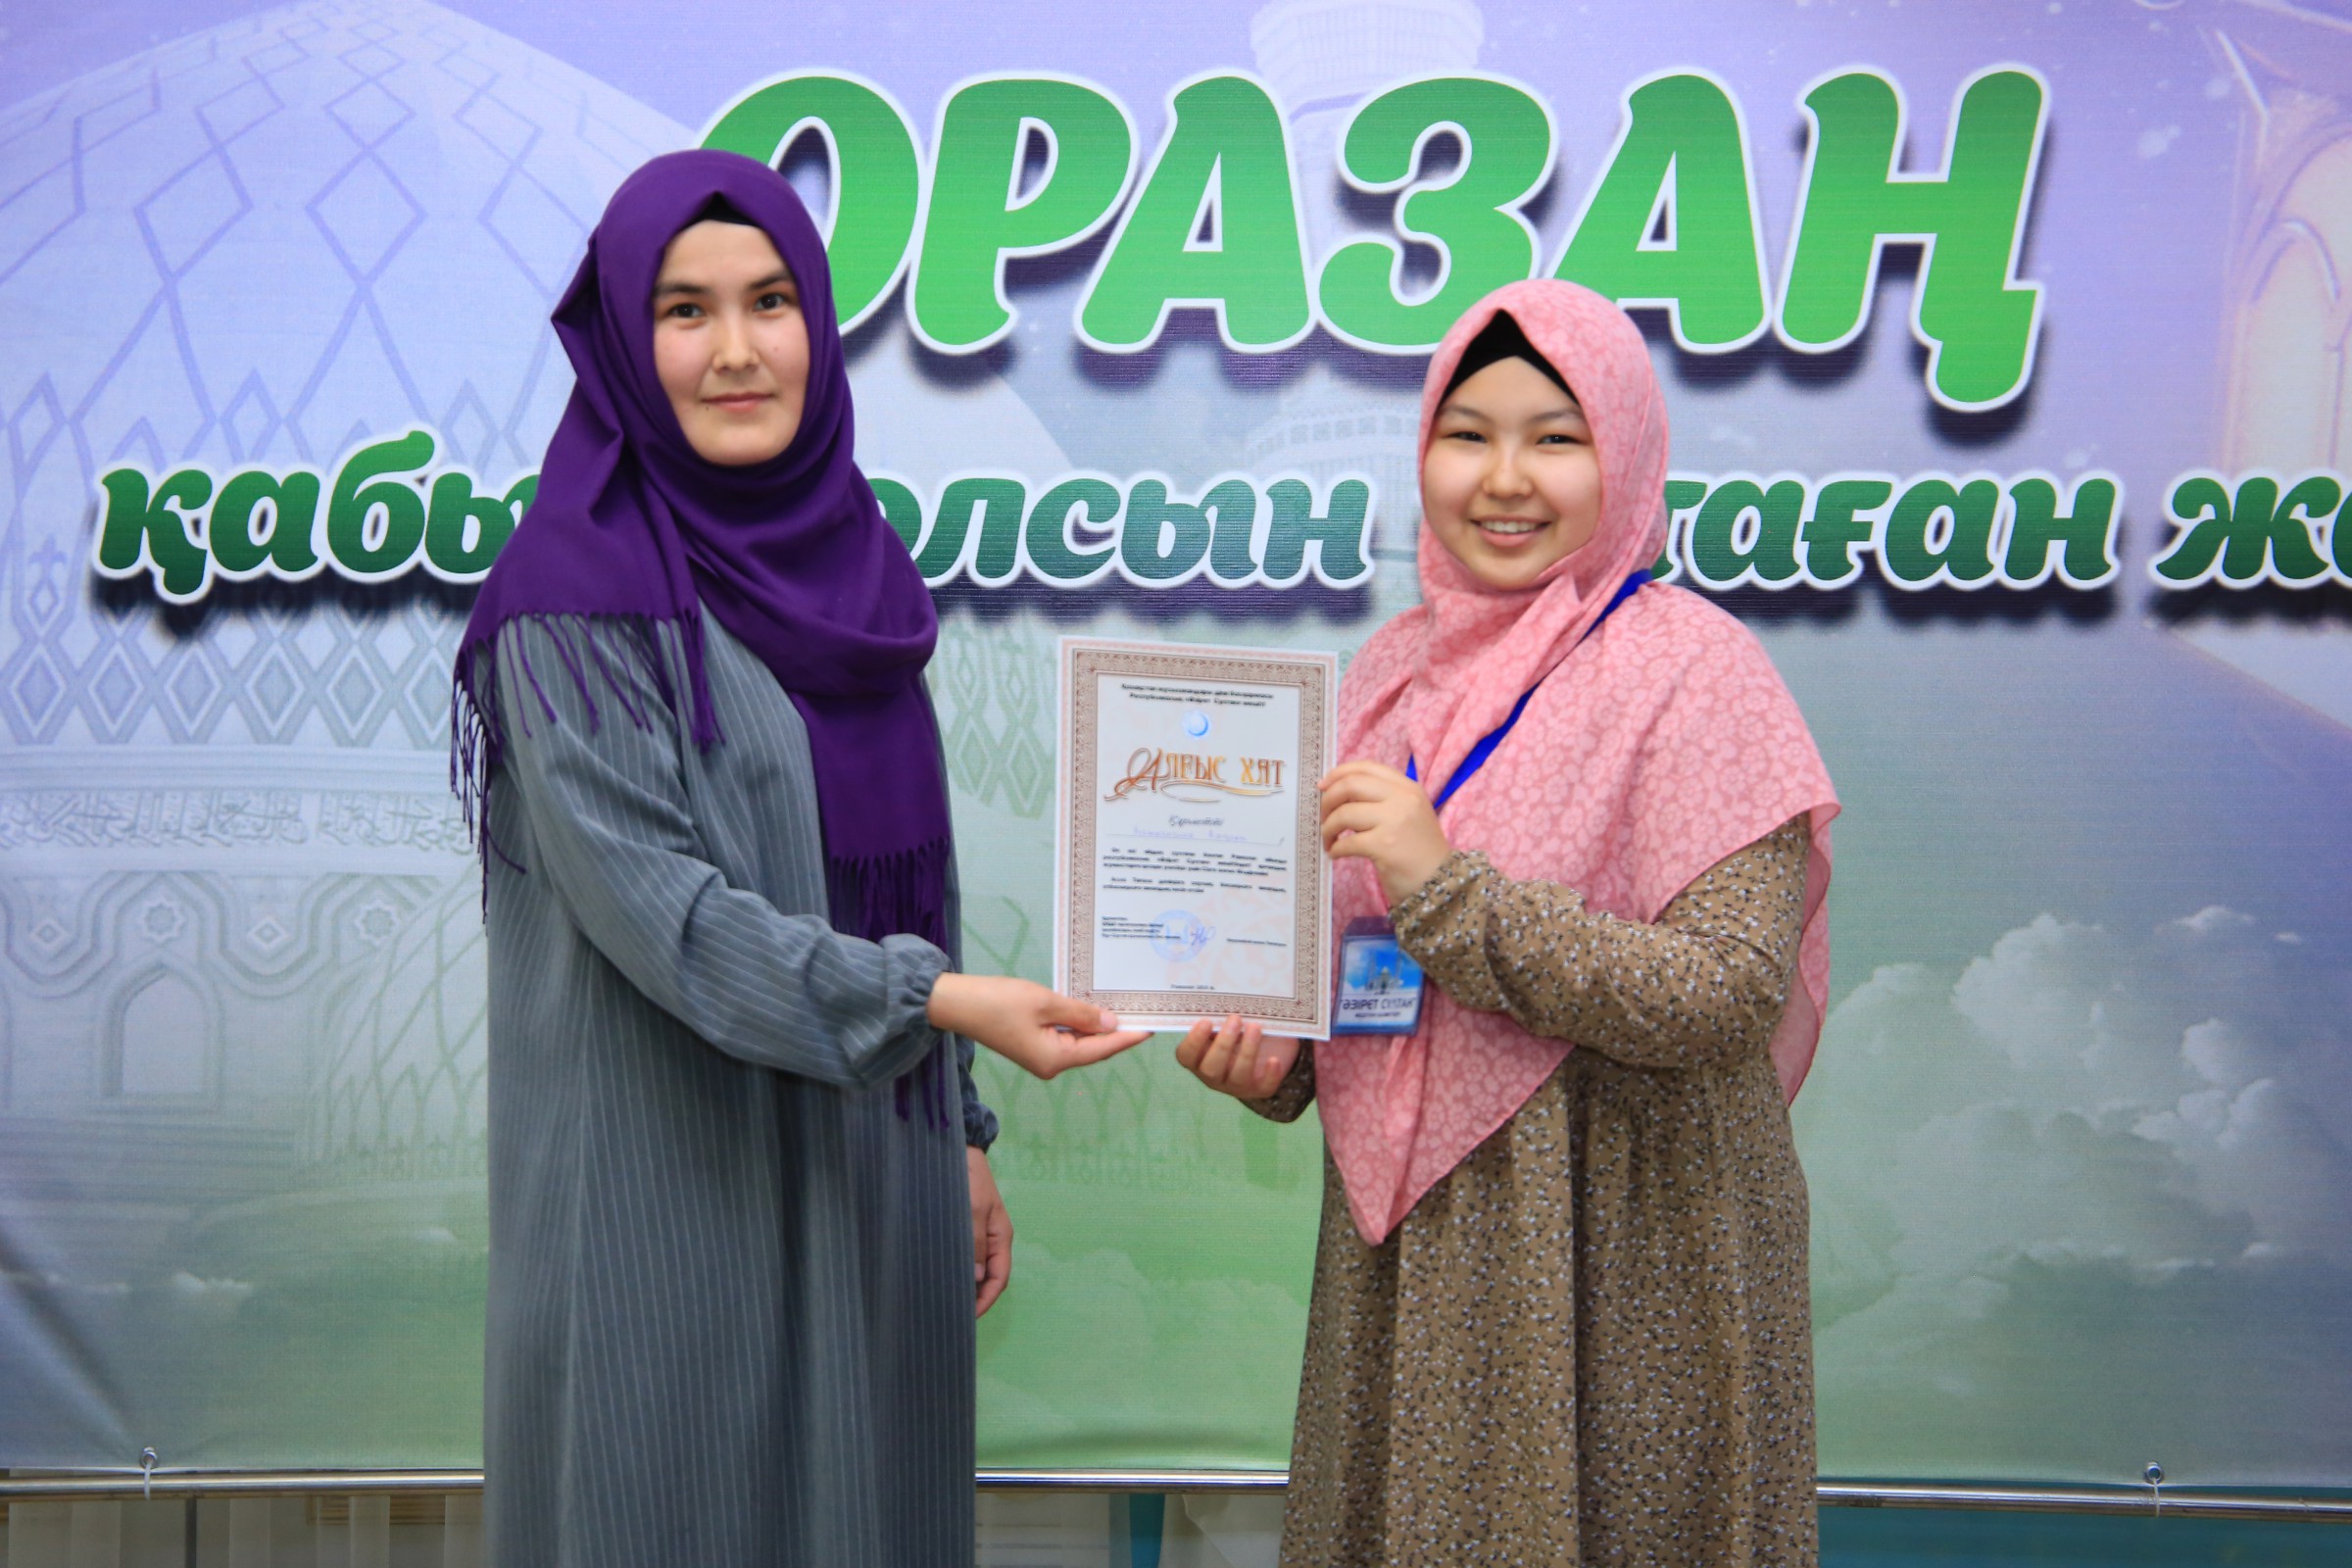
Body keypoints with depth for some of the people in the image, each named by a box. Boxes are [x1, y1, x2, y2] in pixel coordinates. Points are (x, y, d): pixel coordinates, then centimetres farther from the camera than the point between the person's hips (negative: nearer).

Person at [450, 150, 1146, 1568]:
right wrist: (937, 1003, -28)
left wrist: (958, 1133, 14)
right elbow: (646, 894, -19)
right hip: (674, 1193, -6)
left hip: (868, 1178, 6)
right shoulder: (581, 589, -11)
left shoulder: (847, 562, 9)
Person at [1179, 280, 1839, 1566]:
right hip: (1407, 1247, 6)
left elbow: (1729, 997, -21)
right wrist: (1269, 1059, -3)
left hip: (1621, 1257, -5)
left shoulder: (1691, 671, -11)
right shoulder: (1395, 670, 7)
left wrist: (1450, 889, -24)